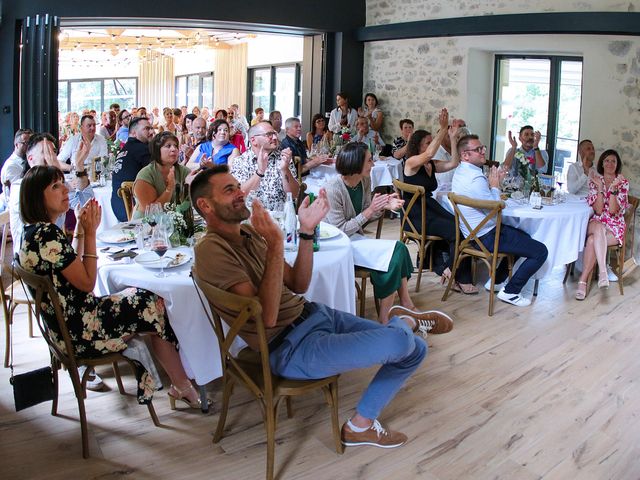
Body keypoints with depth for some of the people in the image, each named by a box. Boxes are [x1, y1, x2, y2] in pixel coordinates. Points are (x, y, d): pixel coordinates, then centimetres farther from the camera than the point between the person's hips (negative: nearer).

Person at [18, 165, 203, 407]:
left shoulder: (34, 230, 8)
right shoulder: (47, 234, -24)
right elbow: (87, 283, -19)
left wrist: (80, 228, 10)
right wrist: (90, 233, -13)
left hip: (63, 327, 10)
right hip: (78, 332, -10)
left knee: (136, 295, 14)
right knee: (154, 305, 1)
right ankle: (183, 387, 18)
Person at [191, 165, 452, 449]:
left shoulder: (249, 232, 12)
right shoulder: (211, 249, -16)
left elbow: (298, 285, 8)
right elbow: (267, 316, -24)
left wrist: (307, 231, -3)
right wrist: (275, 245, -29)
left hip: (312, 313, 9)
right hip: (289, 348, -9)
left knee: (415, 349, 7)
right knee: (399, 342, -24)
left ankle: (360, 425, 17)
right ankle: (405, 321, 14)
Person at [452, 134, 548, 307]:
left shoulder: (460, 171, 8)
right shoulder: (475, 177, -25)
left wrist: (494, 182, 4)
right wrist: (495, 185, -7)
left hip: (473, 232, 11)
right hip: (486, 237, -11)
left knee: (523, 237, 32)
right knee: (540, 252, -7)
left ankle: (497, 280, 30)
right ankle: (510, 291, 1)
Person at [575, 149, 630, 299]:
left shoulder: (623, 183, 3)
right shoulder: (595, 181, 8)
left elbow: (612, 210, -11)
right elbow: (598, 210, -5)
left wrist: (613, 188, -20)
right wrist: (600, 187, -14)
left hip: (615, 227, -1)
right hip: (596, 223, 1)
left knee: (592, 240, -34)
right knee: (599, 227, -38)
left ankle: (583, 281, -34)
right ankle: (603, 271, -46)